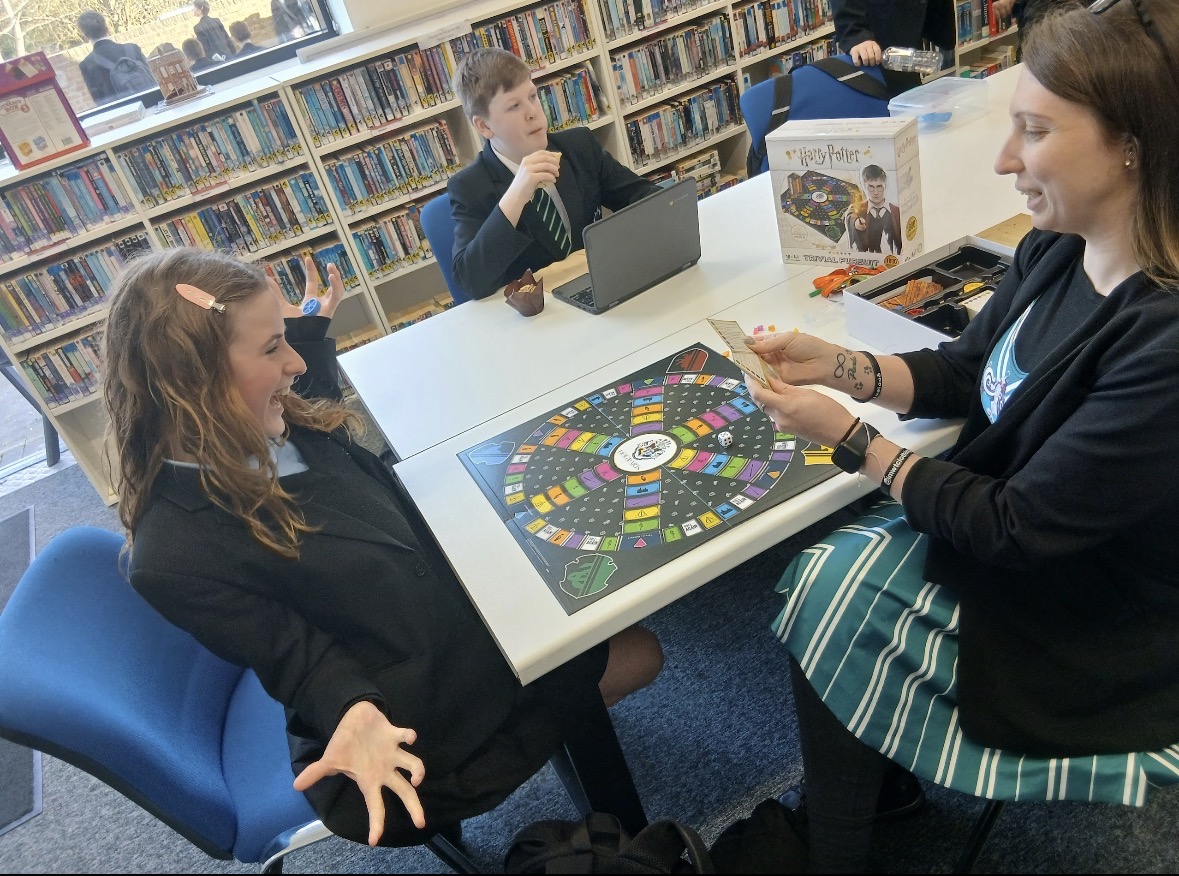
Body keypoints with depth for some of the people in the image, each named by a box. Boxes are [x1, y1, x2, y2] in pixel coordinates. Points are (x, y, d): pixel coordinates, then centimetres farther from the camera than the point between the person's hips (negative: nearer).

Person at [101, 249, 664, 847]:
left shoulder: (283, 428, -6)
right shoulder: (173, 555, -28)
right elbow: (303, 661, -20)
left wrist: (310, 331, 16)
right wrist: (354, 714, -41)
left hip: (455, 614, 8)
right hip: (413, 733, -7)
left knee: (636, 651, 12)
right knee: (636, 655, 5)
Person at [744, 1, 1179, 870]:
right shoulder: (1057, 248, -9)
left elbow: (1020, 530, -26)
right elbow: (962, 370, 5)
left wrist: (850, 439, -21)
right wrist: (837, 365, -10)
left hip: (1076, 628, -7)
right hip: (998, 521, 7)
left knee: (831, 617, -5)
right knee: (823, 582, -2)